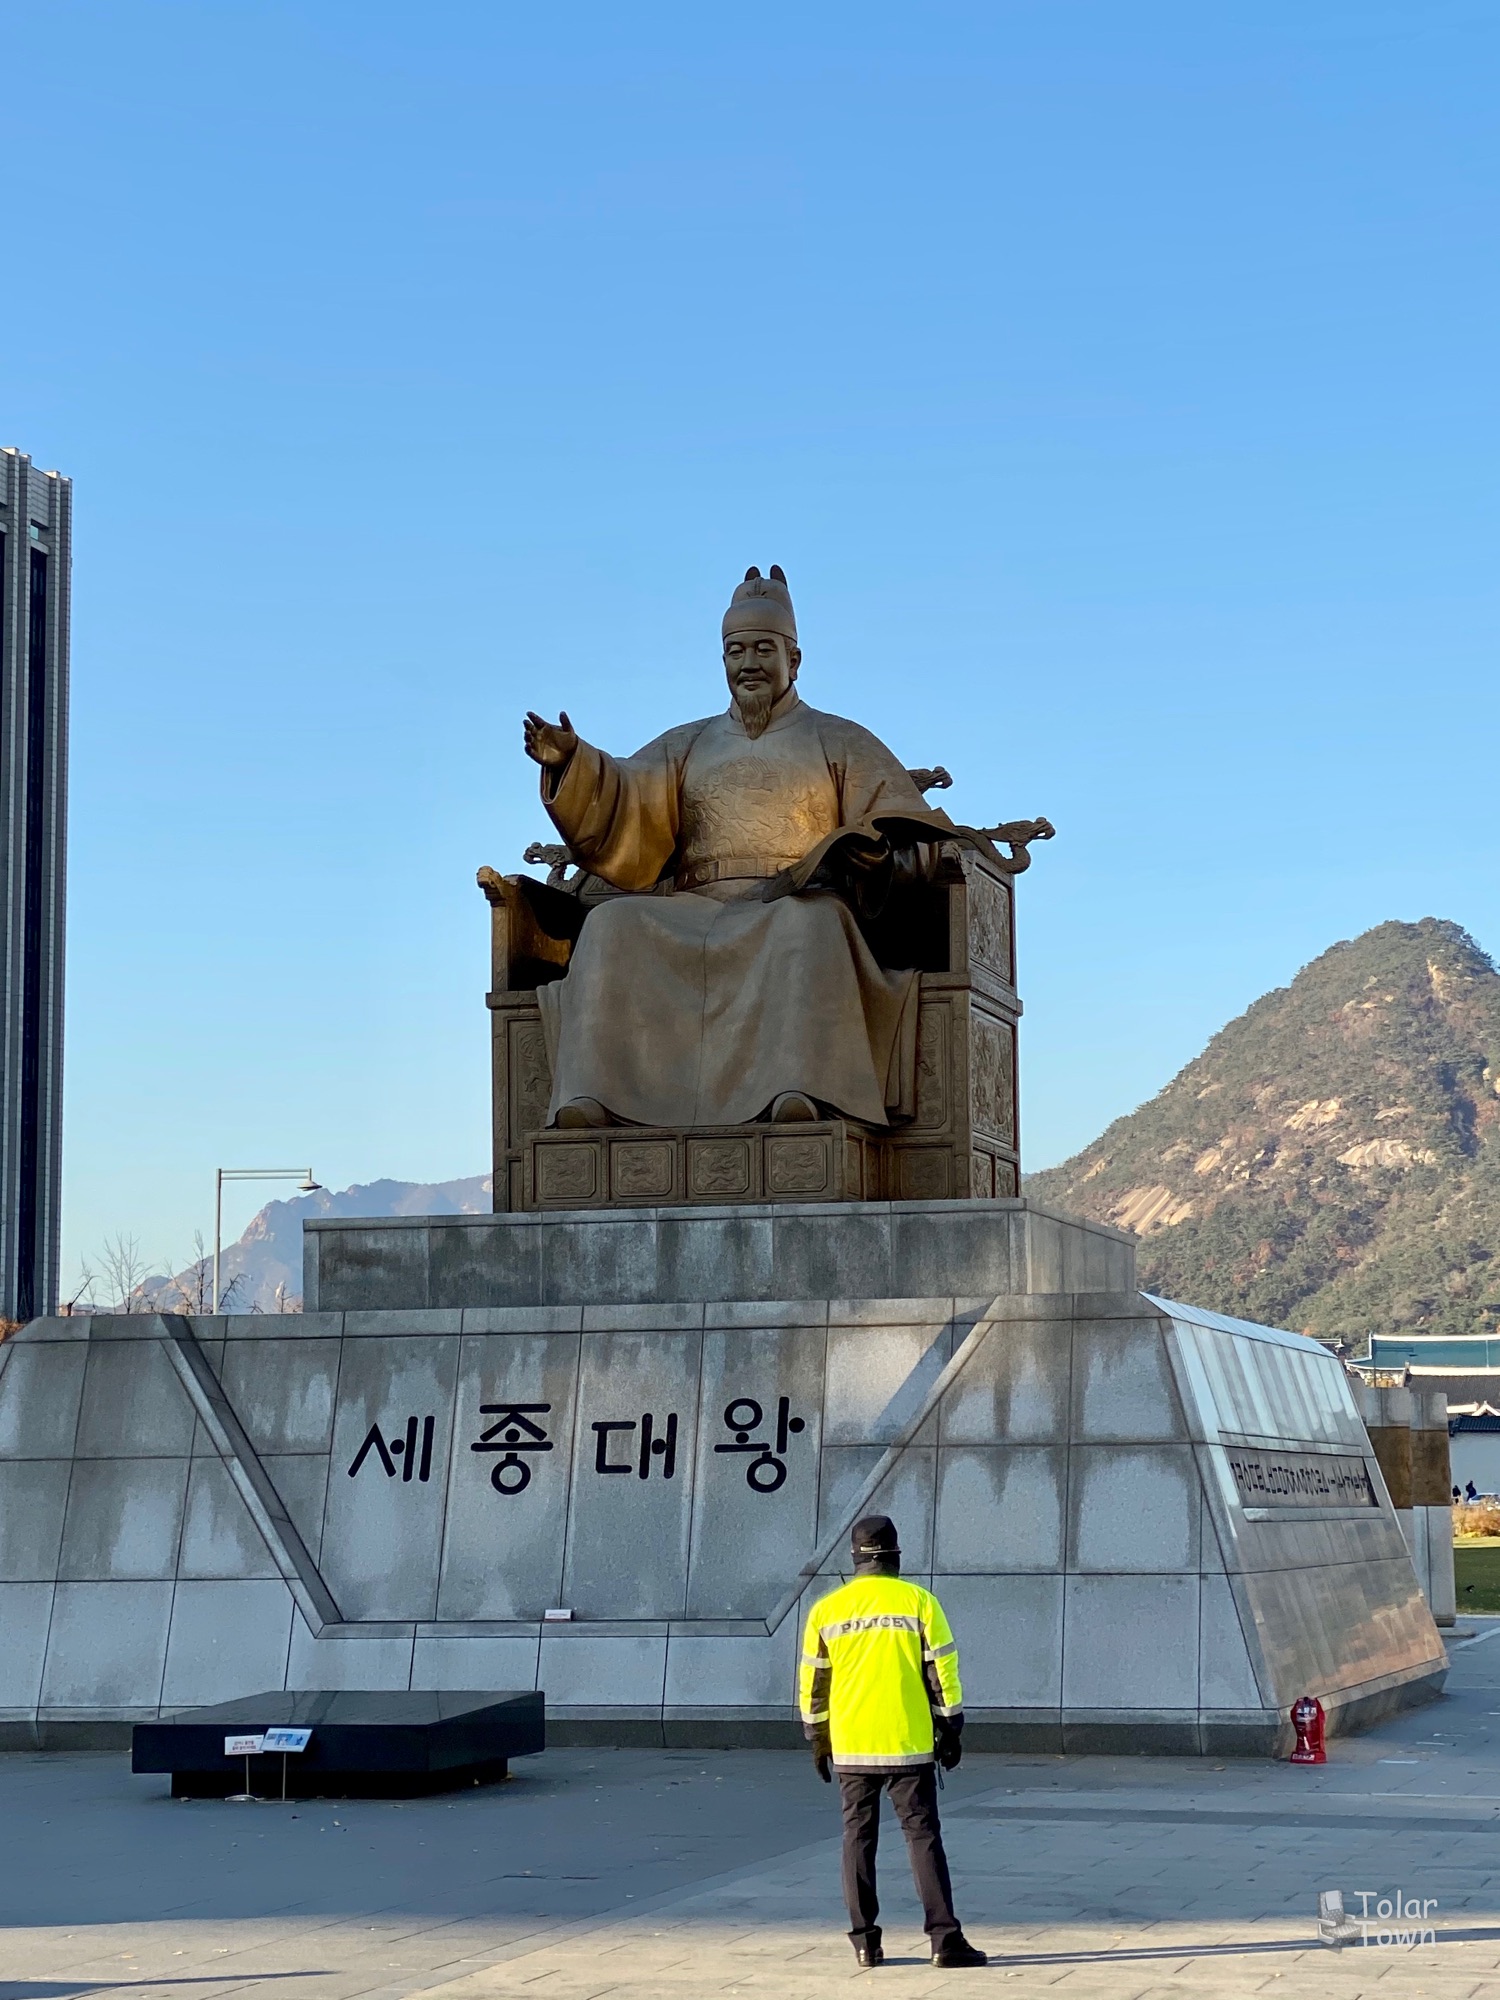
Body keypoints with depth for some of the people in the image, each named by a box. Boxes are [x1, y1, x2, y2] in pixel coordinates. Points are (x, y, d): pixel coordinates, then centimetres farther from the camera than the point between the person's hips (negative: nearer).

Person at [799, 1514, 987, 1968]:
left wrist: (818, 1739, 18)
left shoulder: (827, 1610, 4)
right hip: (909, 1744, -2)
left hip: (850, 1747, 2)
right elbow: (942, 1671, -3)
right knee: (923, 1836, 0)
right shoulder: (919, 1602, -3)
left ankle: (865, 1941, 8)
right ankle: (945, 1939, -5)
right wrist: (950, 1729, 6)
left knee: (858, 1838, 10)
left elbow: (813, 1682, 8)